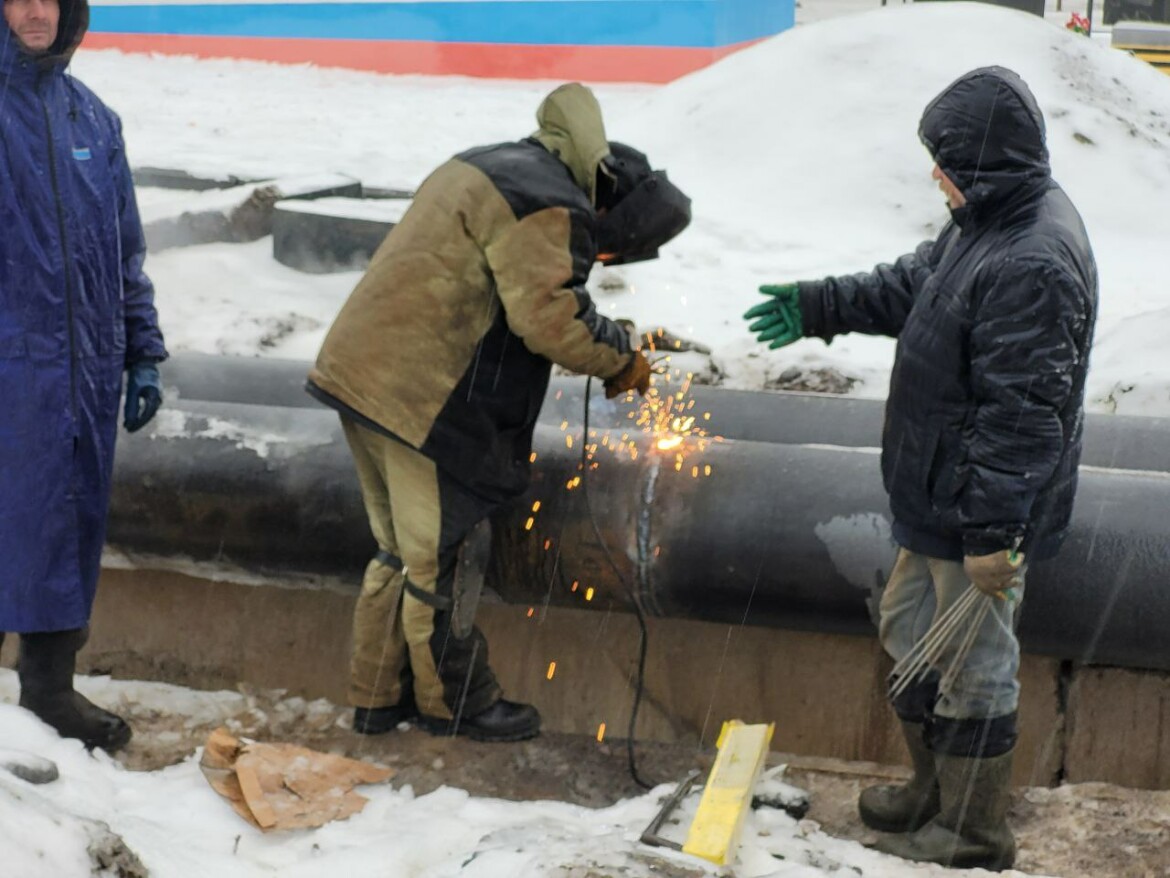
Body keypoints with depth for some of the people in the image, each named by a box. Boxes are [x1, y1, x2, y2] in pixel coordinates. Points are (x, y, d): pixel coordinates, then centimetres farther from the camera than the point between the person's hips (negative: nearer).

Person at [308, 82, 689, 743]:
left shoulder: (490, 168, 19)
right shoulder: (547, 206, -14)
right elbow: (549, 316, -22)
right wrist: (620, 360, -5)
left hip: (362, 371, 10)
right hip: (421, 397, -10)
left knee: (405, 550, 20)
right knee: (447, 554, 5)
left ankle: (379, 696, 29)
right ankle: (453, 701, 19)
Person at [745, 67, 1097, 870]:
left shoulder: (1032, 264, -28)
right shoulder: (988, 224, 5)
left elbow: (1022, 414, -28)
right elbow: (913, 284, 23)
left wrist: (991, 532, -26)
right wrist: (818, 307, 25)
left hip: (985, 513, -11)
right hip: (937, 501, 11)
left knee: (974, 666, 4)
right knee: (909, 630, 23)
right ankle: (936, 788, 40)